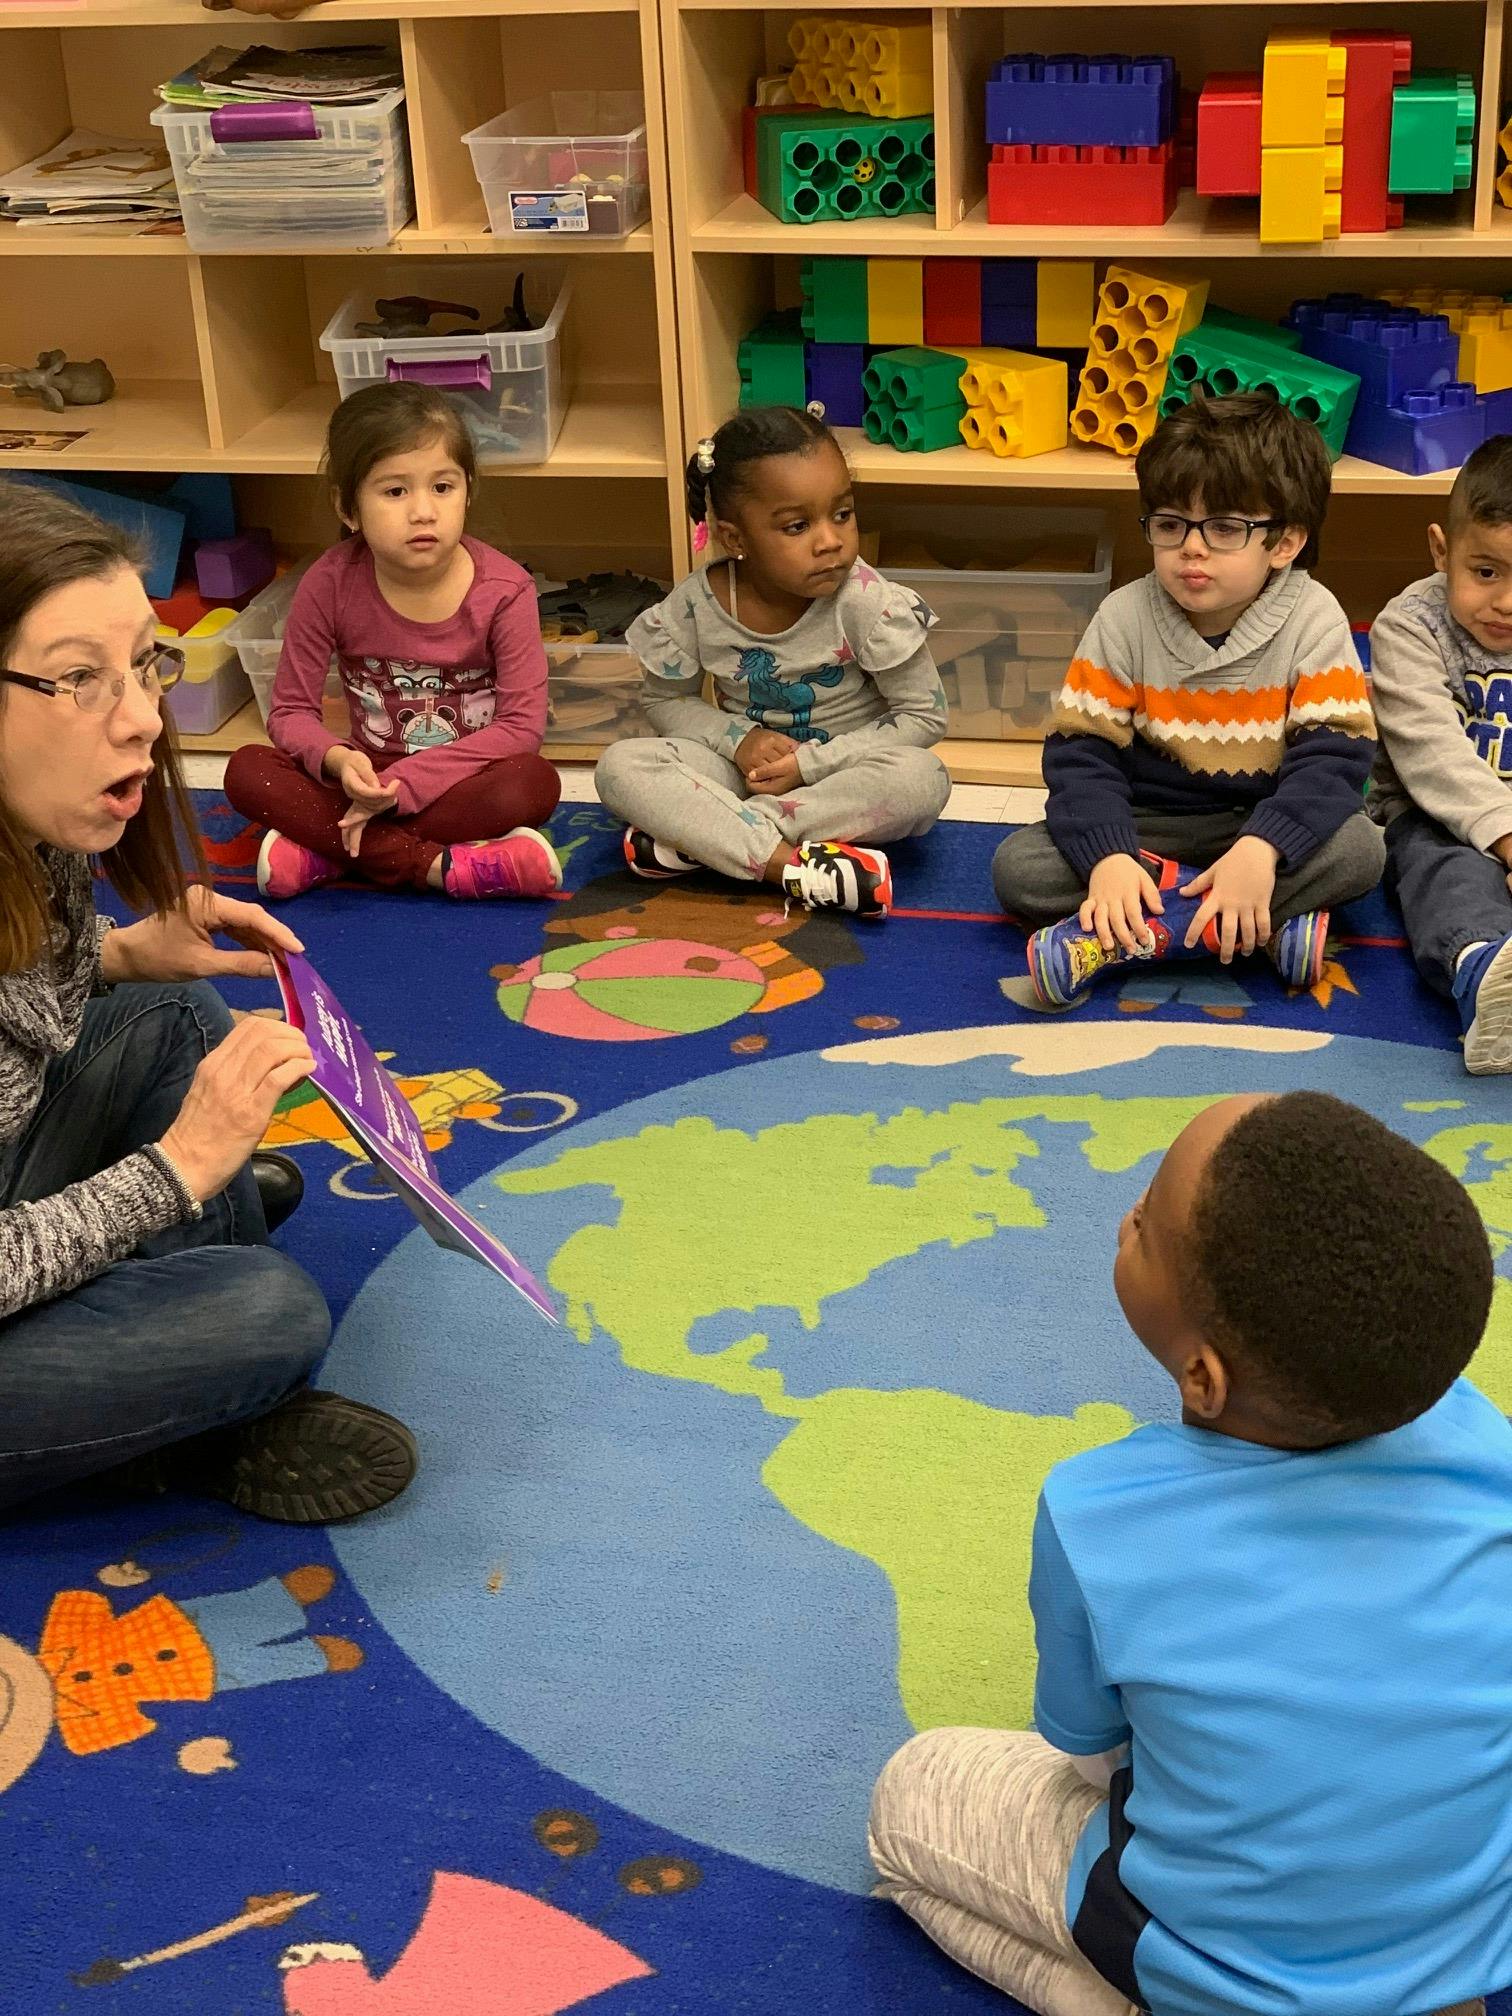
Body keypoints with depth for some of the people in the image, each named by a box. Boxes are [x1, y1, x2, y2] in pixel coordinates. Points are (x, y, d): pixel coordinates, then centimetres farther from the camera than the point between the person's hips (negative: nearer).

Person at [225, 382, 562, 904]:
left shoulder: (504, 590, -16)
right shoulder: (331, 584, -12)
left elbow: (522, 724, -18)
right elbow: (292, 710, -6)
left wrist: (404, 782, -26)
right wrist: (337, 761, -30)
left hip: (464, 782, -1)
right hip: (369, 780, 2)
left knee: (536, 783, -35)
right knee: (246, 770, -23)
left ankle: (325, 849, -26)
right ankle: (432, 864, -29)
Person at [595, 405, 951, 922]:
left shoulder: (867, 602, -19)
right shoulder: (697, 604, -13)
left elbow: (923, 716, -12)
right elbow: (667, 701, 4)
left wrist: (811, 763, -19)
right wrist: (738, 738, -16)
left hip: (837, 773, -1)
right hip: (745, 766, 2)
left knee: (923, 779, -35)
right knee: (620, 766, -22)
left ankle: (695, 836, -31)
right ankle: (791, 863, -36)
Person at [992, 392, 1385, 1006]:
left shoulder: (1313, 622, -11)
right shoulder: (1124, 618, -8)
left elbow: (1332, 756, -18)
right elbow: (1080, 751, -11)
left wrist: (1260, 848, -36)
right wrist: (1107, 857, -30)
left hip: (1260, 825, -1)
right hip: (1145, 825, 1)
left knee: (1358, 849, -30)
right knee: (1017, 868, -23)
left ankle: (1123, 936, -33)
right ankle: (1265, 928, -28)